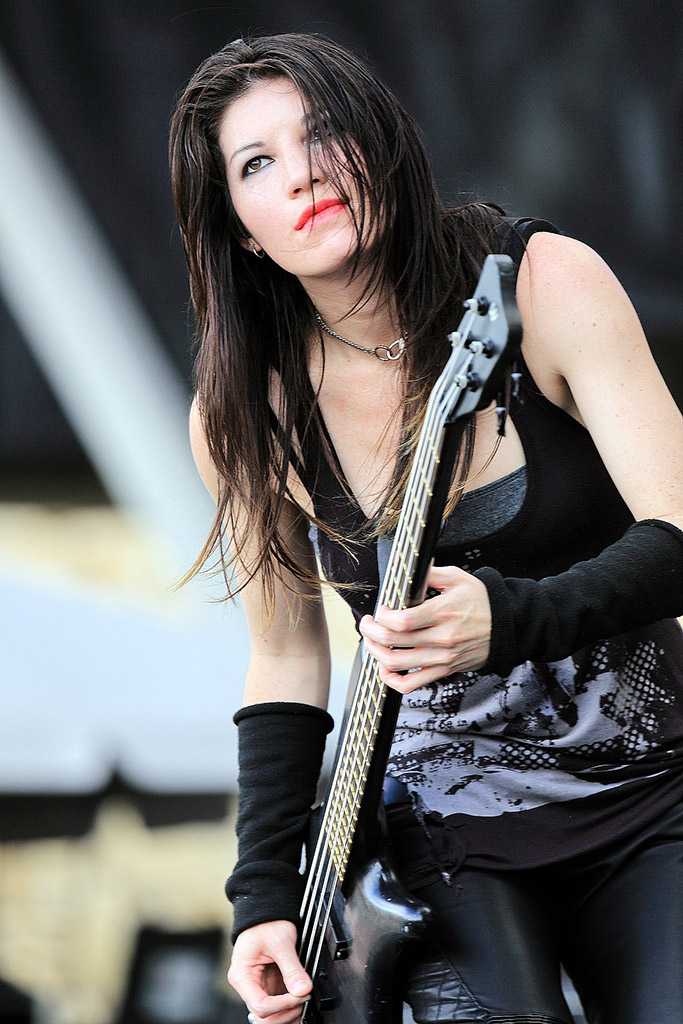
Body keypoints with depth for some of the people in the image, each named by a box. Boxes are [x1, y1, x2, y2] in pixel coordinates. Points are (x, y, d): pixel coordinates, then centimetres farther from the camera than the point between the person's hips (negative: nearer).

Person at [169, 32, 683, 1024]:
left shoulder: (546, 285, -10)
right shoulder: (243, 414, -3)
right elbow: (287, 656, 8)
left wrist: (508, 621, -31)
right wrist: (265, 895, 1)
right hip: (447, 816, 1)